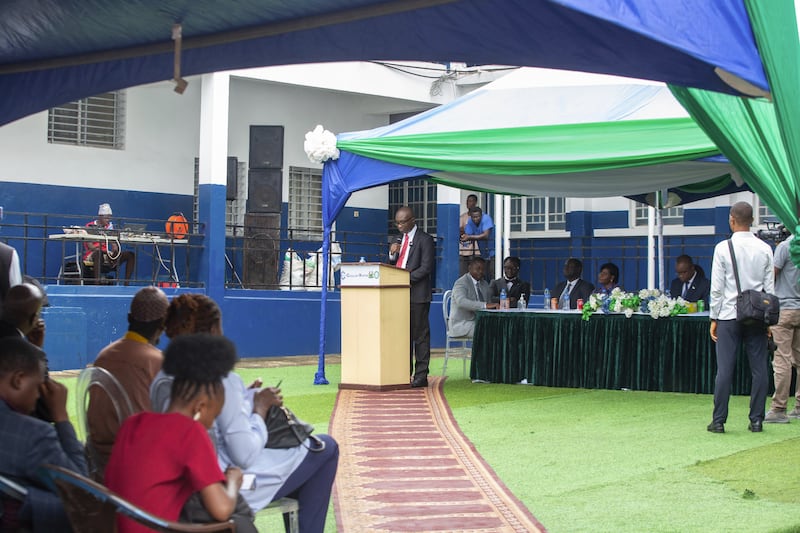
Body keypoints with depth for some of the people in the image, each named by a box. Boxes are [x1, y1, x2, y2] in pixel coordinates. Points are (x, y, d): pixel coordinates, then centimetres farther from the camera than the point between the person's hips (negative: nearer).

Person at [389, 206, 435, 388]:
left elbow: (426, 267, -12)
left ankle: (421, 376, -1)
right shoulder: (400, 240, 18)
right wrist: (392, 254, 0)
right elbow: (393, 266, 20)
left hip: (417, 295, -7)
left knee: (420, 334, -3)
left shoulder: (425, 239, -4)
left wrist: (407, 279, -18)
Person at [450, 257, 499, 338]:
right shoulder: (461, 283, -12)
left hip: (479, 322, 8)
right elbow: (461, 302, -31)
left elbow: (488, 306, 16)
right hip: (462, 324, -8)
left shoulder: (484, 284, 14)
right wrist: (485, 305, -41)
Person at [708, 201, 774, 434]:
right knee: (759, 369, 6)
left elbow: (717, 287, -4)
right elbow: (770, 286, 4)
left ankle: (719, 421, 1)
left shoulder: (723, 248, -5)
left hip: (729, 315, -2)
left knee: (724, 369, -1)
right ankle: (756, 420, 7)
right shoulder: (764, 249, 3)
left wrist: (714, 318, 3)